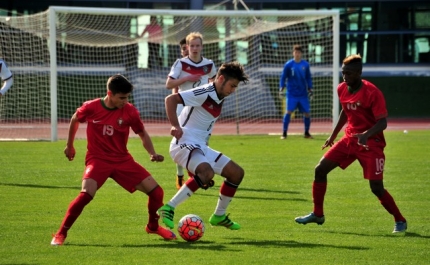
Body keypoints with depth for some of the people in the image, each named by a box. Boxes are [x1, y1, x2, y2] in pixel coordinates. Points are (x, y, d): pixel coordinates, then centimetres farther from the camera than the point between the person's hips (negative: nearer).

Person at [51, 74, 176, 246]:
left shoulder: (130, 111, -8)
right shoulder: (91, 108, -12)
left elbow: (142, 134, 6)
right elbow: (74, 120, 10)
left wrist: (152, 153, -11)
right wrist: (69, 146, 19)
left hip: (122, 160, 3)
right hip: (98, 159, -3)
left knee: (156, 191, -4)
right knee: (86, 194, -29)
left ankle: (153, 226, 26)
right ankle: (61, 234, -12)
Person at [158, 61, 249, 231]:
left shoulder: (219, 99, 11)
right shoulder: (204, 94, -16)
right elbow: (170, 99, -25)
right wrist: (175, 126, -28)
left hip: (201, 147, 10)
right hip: (184, 144, -9)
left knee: (237, 173, 10)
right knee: (207, 172, -36)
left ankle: (219, 216, 22)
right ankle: (168, 209, -28)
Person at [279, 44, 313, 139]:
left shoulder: (305, 65, 3)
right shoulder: (288, 65, -4)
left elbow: (308, 78, 13)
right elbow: (283, 77, 1)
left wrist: (310, 89, 6)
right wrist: (281, 88, -10)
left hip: (303, 94, 3)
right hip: (291, 94, -3)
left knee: (307, 113, 3)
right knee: (288, 111, -13)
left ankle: (306, 133, 19)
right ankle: (284, 133, -7)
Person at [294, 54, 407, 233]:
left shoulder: (372, 93, -20)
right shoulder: (342, 89, 1)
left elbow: (382, 122, -22)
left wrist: (366, 134, -39)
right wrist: (333, 135, 23)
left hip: (371, 143, -7)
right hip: (350, 138, 7)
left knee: (377, 188, -12)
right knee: (320, 170, 2)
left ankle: (400, 221, 7)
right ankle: (317, 215, 17)